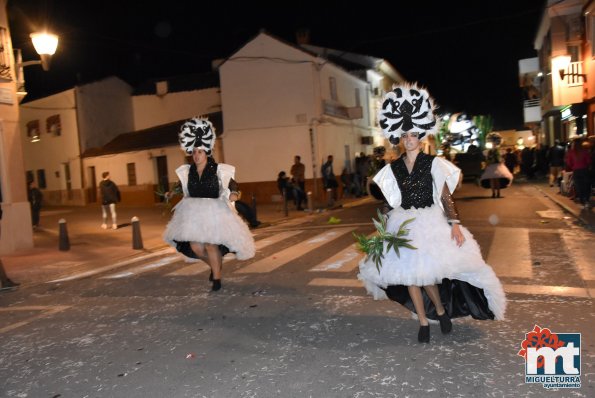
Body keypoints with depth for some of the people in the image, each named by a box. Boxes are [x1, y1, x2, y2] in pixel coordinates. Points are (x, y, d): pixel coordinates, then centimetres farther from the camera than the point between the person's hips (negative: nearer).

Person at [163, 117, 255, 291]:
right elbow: (181, 187, 21)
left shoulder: (218, 170, -5)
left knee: (210, 244, -15)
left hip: (214, 212, -4)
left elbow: (233, 185, -2)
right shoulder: (187, 171, 6)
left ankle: (217, 277, 9)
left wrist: (234, 194, -20)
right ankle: (215, 264, 29)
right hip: (194, 213, 4)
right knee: (195, 247, -4)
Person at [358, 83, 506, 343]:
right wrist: (386, 228, 6)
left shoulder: (433, 163, -1)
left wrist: (454, 224, -13)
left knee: (425, 272, -9)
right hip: (403, 224, 3)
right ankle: (423, 322, 19)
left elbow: (446, 197, -3)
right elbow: (392, 202, 11)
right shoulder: (393, 168, 6)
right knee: (408, 272, 3)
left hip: (430, 222, -3)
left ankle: (441, 309, 22)